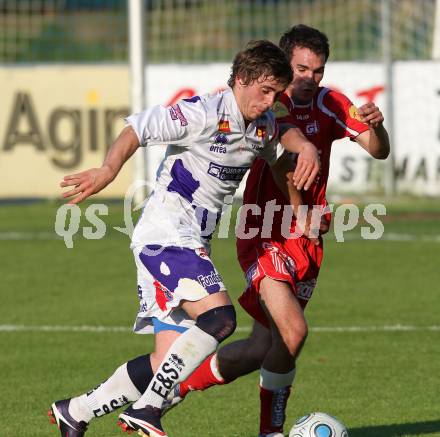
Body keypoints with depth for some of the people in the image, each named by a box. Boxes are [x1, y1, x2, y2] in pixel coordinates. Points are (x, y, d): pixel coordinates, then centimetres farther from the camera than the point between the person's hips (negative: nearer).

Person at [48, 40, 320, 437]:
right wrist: (108, 171, -31)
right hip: (166, 235, -9)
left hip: (191, 245, 9)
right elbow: (136, 129, -15)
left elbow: (285, 133, 34)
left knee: (169, 358, 2)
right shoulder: (204, 114, -13)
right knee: (219, 317, -27)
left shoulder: (263, 125, 12)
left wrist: (306, 147, 11)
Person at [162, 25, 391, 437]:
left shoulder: (330, 105, 1)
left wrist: (376, 126, -26)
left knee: (261, 349, 7)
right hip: (263, 237, -5)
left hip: (306, 243, 5)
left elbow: (378, 151, -3)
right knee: (293, 330, -22)